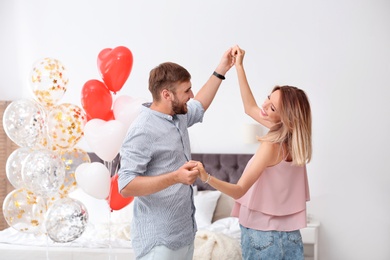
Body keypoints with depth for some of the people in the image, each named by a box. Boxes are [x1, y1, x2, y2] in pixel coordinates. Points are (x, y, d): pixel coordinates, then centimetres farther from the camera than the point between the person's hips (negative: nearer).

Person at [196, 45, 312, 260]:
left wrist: (207, 178, -41)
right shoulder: (292, 136, 1)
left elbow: (239, 190, -25)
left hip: (264, 232, -7)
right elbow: (250, 109, 13)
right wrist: (239, 66, 12)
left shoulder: (272, 146, -22)